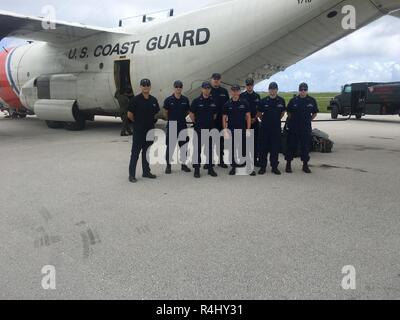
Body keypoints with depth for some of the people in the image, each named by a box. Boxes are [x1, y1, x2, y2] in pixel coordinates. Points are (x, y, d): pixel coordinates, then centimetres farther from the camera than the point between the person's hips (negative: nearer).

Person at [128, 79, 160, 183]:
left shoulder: (153, 100, 6)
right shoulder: (136, 99, -8)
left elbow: (156, 113, 19)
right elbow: (130, 114, -5)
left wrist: (150, 121, 12)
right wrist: (138, 122, 5)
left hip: (150, 129, 5)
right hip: (138, 130, -5)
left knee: (147, 152, 13)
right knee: (135, 153, -2)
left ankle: (146, 172, 23)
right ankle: (132, 174, 3)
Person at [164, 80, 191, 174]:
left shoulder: (185, 100, 2)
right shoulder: (168, 100, -5)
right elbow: (165, 112, 4)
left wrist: (181, 117, 6)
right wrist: (171, 119, 7)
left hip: (183, 125, 3)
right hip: (172, 126, -3)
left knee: (183, 145, 9)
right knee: (170, 146, 2)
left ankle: (184, 164, 21)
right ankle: (168, 165, 12)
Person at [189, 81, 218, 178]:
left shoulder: (213, 101, 5)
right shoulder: (196, 101, -4)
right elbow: (191, 114, 2)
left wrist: (211, 123, 11)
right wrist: (197, 123, 5)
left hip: (210, 129, 3)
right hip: (199, 129, -3)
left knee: (210, 149, 8)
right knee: (197, 149, 2)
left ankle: (210, 168, 18)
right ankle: (196, 169, 10)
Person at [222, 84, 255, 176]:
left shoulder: (244, 103, 0)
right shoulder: (227, 104, 3)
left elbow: (248, 116, 0)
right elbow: (224, 118, 4)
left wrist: (248, 129, -7)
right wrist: (225, 131, -4)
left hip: (243, 130, -1)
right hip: (231, 130, 1)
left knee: (245, 149, 1)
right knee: (233, 150, 8)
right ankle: (233, 167, 19)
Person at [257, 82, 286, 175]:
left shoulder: (281, 100, 1)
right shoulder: (263, 101, -3)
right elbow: (259, 113, 9)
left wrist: (277, 119, 11)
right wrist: (264, 120, 8)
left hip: (276, 128, 1)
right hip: (265, 128, -1)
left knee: (275, 148, 6)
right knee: (263, 147, 2)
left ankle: (274, 167, 15)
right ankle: (263, 167, 11)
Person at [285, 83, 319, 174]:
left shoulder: (312, 100, 3)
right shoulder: (293, 100, -1)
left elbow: (315, 113, 13)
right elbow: (288, 112, 10)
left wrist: (309, 120, 6)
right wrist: (293, 120, 6)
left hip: (306, 128, 1)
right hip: (293, 128, -1)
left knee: (306, 146, 7)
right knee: (292, 146, 3)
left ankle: (305, 165, 18)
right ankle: (288, 164, 12)